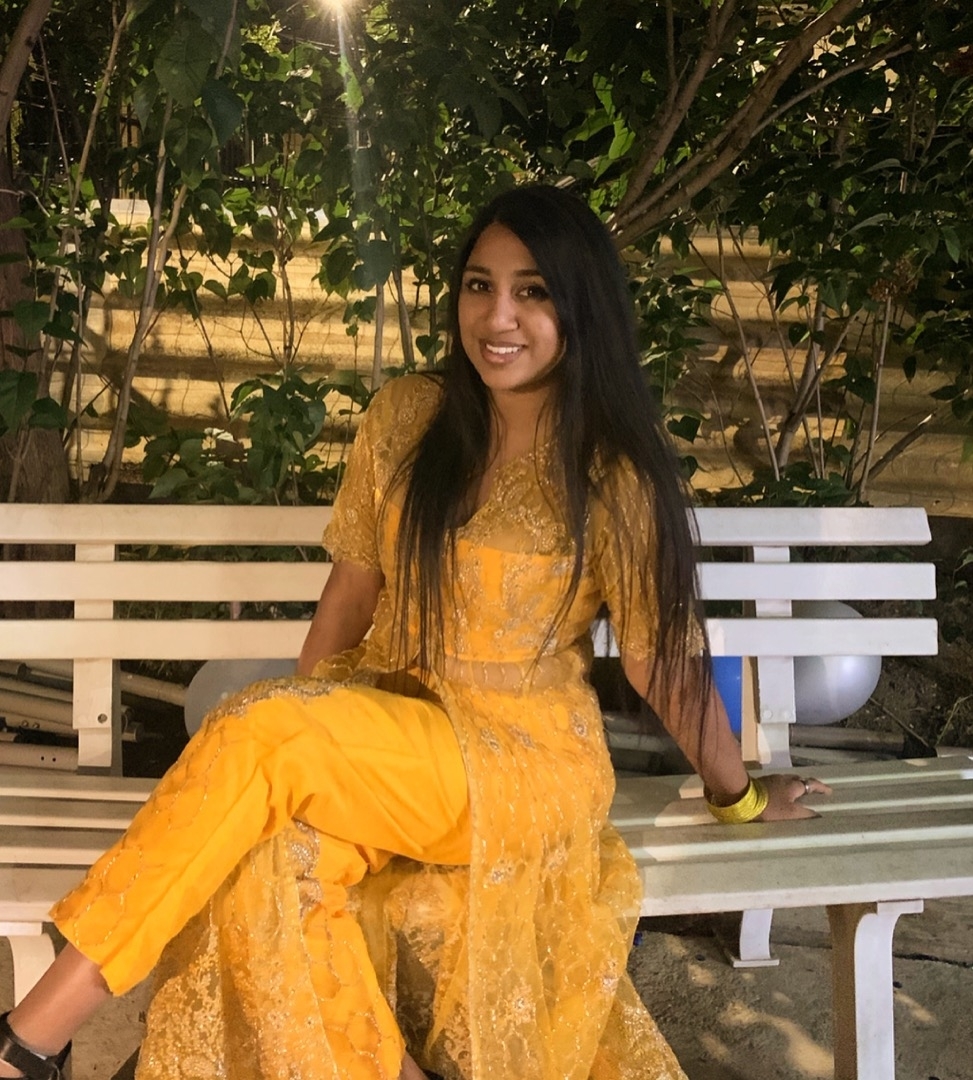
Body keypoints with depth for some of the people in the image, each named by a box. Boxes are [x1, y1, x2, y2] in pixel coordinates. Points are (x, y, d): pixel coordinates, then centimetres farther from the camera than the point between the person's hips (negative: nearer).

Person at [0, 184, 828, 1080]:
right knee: (270, 864, -30)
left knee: (256, 736, -29)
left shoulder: (613, 477, -8)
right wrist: (310, 734, 6)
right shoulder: (406, 418, 3)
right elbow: (352, 589, 9)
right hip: (379, 725, 4)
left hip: (524, 760, -4)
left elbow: (664, 660, 1)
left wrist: (741, 798, 10)